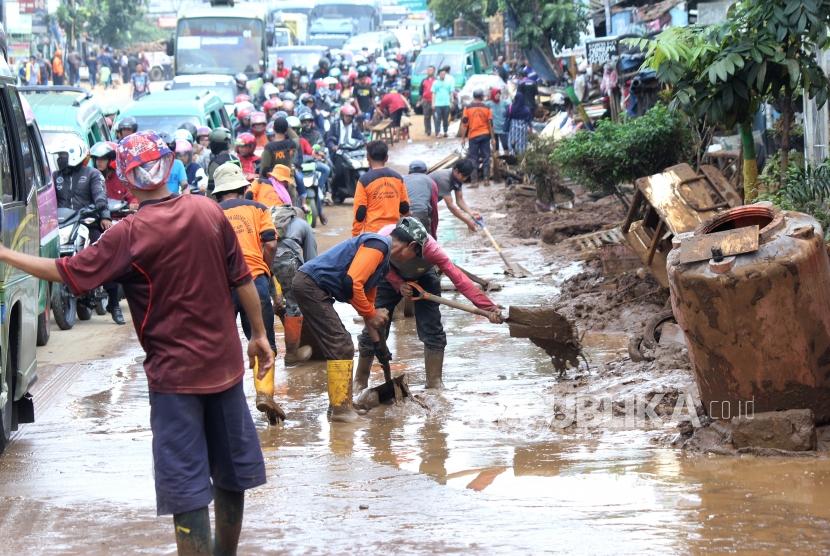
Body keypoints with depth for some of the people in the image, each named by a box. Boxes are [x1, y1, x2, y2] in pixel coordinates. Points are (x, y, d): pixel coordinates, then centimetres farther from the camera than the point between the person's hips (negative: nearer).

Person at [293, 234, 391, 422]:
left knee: (342, 346, 14)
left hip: (309, 284, 10)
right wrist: (370, 314, -13)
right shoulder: (378, 245, -14)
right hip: (311, 284, -10)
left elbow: (368, 291, 24)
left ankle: (340, 405, 19)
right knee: (341, 347, -9)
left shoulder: (385, 260, 18)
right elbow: (351, 283, -23)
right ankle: (340, 408, -5)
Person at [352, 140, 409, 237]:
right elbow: (405, 209, 10)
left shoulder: (364, 180, -8)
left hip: (372, 231, -4)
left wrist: (355, 236, 0)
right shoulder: (398, 178, 4)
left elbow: (360, 213, -8)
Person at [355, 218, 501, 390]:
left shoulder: (429, 248, -43)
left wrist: (489, 307, -49)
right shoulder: (382, 238, -39)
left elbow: (459, 278, -44)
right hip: (391, 278, 1)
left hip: (424, 278, -1)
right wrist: (399, 285, -29)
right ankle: (360, 382, 17)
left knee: (433, 330, -9)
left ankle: (434, 383, 7)